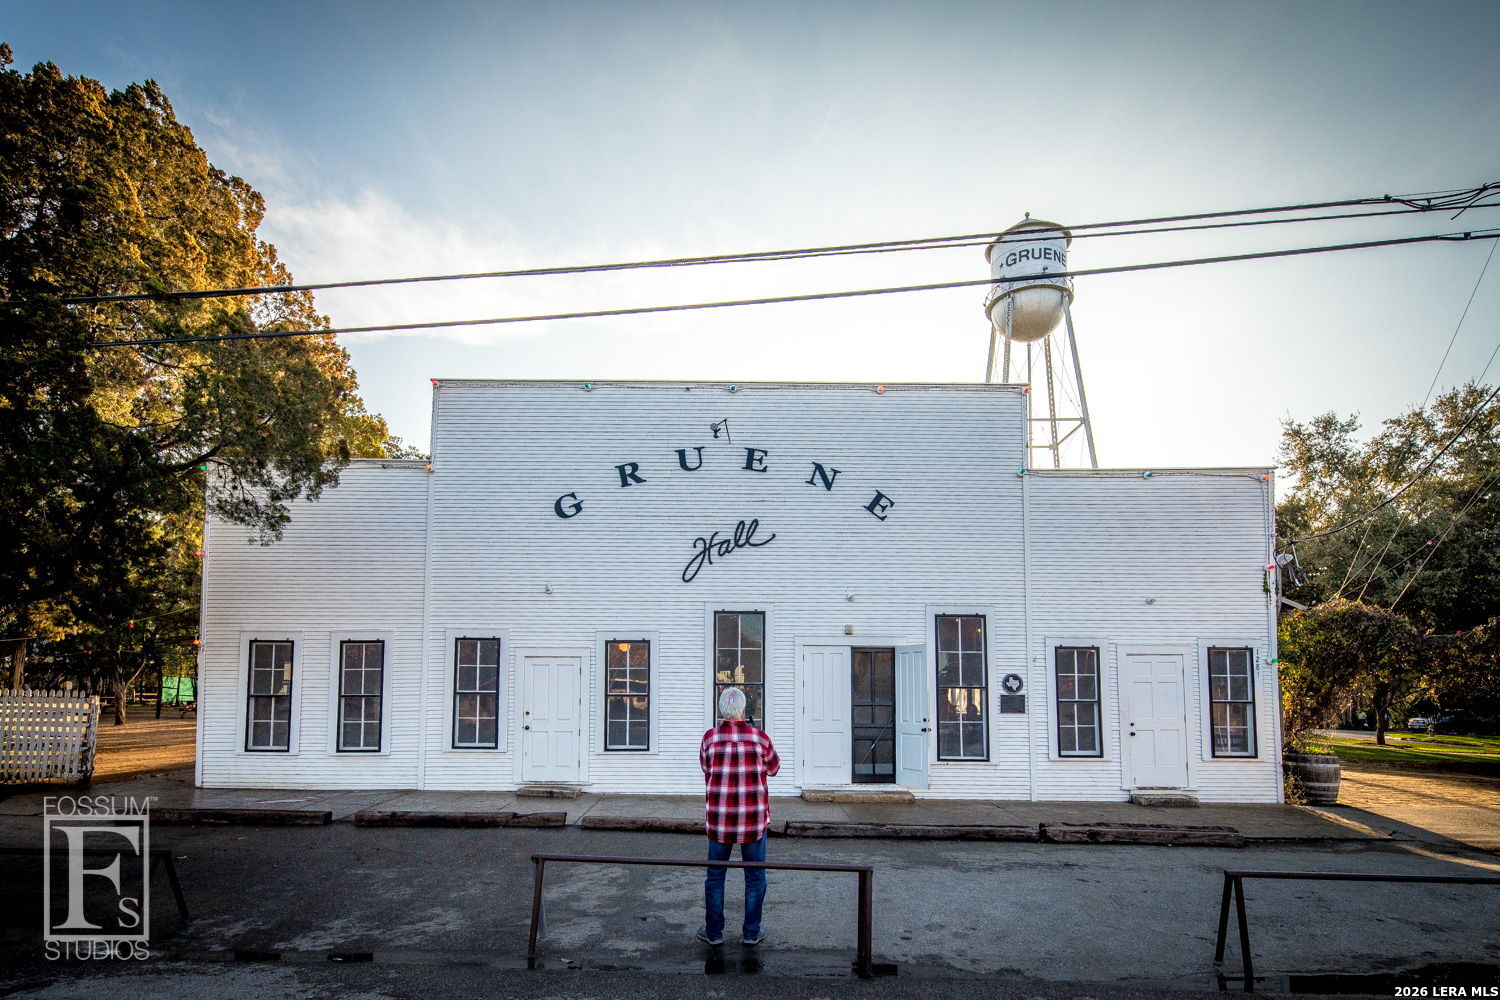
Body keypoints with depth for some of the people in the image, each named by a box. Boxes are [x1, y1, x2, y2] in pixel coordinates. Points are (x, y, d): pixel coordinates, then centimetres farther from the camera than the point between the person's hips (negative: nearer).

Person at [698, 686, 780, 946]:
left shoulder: (710, 738, -5)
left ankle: (714, 931, 21)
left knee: (715, 876, 14)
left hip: (718, 817, 0)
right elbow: (773, 768, 10)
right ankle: (752, 932, 19)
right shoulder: (760, 738, -5)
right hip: (754, 817, 0)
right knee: (755, 877, 13)